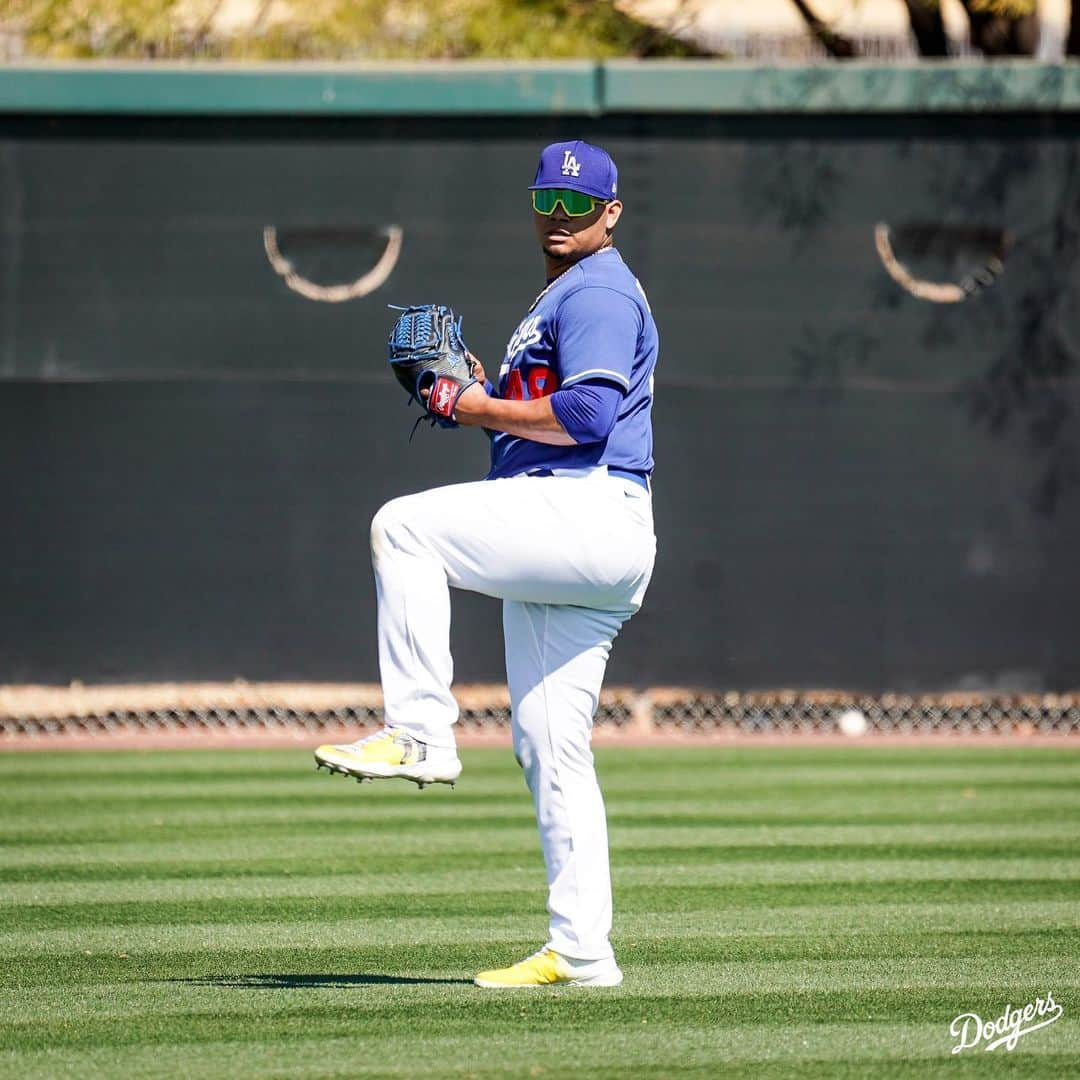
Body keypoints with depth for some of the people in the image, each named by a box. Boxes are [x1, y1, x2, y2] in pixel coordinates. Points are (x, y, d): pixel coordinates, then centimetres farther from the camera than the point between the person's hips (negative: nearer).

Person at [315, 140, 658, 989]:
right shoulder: (560, 300, 28)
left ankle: (421, 732, -20)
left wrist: (484, 411, -9)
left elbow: (587, 415, -18)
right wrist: (483, 403, 14)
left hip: (589, 515, -10)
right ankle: (580, 952, 6)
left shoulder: (599, 292, -5)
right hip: (560, 539, 10)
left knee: (405, 527, -18)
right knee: (549, 746, 7)